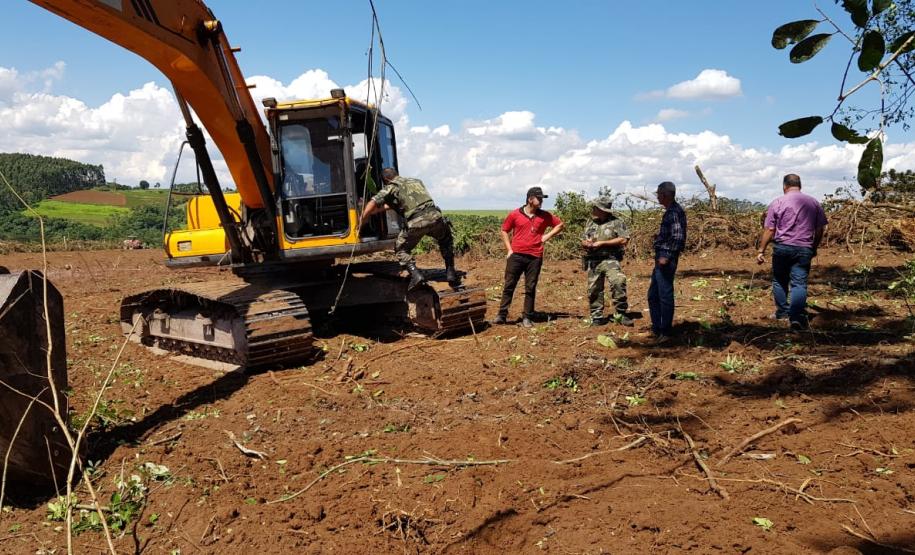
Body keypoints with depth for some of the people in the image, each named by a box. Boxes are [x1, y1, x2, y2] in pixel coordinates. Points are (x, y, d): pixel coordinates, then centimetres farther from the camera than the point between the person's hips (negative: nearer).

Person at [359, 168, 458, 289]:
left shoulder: (391, 187, 14)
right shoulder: (416, 181, 31)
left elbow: (371, 204, 0)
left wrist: (361, 222, 12)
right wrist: (378, 209, 41)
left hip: (416, 222, -4)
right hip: (435, 216, 4)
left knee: (401, 249, 20)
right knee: (446, 242, 33)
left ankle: (415, 275, -1)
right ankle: (450, 273, 23)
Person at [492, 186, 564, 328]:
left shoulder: (545, 216, 5)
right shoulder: (515, 214, 0)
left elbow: (560, 224, 17)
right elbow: (504, 231, 9)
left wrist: (547, 236, 4)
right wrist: (509, 249, 1)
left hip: (535, 257, 1)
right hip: (516, 255, -1)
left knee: (530, 288, 4)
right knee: (509, 285, 1)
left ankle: (527, 318, 11)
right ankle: (502, 315, 7)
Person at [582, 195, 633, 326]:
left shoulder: (616, 222, -3)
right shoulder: (591, 223, 15)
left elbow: (624, 240, -13)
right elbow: (583, 240, 22)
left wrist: (602, 243, -14)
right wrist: (586, 243, -4)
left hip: (610, 260, -5)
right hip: (593, 262, 5)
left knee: (618, 282, -25)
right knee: (594, 290, 7)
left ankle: (620, 314, -14)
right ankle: (597, 317, 20)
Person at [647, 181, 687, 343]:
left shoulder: (675, 212, -15)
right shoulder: (670, 211, 15)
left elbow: (678, 237, -24)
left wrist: (667, 257, -23)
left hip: (666, 259, -11)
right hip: (661, 258, 11)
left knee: (665, 296, -3)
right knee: (653, 295, 16)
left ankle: (665, 333, 5)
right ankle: (656, 329, 25)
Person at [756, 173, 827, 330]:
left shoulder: (777, 202, -1)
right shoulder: (814, 202, 8)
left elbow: (769, 230, -4)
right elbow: (820, 229, 9)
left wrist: (761, 250, 1)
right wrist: (814, 248, 22)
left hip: (782, 247, -1)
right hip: (804, 249, 1)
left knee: (779, 281, 15)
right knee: (799, 283, -3)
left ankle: (782, 312, 25)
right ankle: (797, 316, -15)